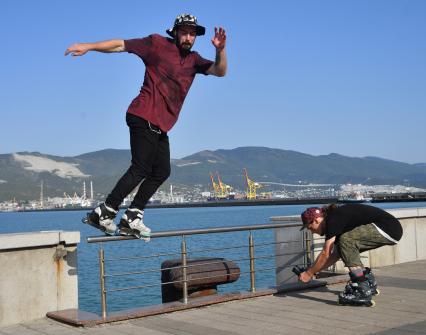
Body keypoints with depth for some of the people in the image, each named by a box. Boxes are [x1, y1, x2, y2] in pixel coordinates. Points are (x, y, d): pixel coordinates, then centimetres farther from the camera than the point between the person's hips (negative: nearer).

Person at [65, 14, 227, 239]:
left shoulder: (194, 60, 17)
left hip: (161, 125, 8)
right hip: (145, 117, -8)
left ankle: (131, 219, 8)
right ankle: (103, 214, -8)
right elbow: (121, 45, 1)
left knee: (161, 172, 4)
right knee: (141, 168, -14)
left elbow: (219, 71, 8)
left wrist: (220, 50, -10)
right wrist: (88, 46, -6)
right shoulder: (157, 44, 0)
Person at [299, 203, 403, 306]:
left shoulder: (333, 220, -14)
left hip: (389, 230, -10)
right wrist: (313, 270, 21)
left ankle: (363, 291, -18)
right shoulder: (337, 217, 15)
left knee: (346, 240, -20)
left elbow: (325, 254, -11)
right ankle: (369, 282, 19)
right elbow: (336, 254, 20)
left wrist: (309, 273, 1)